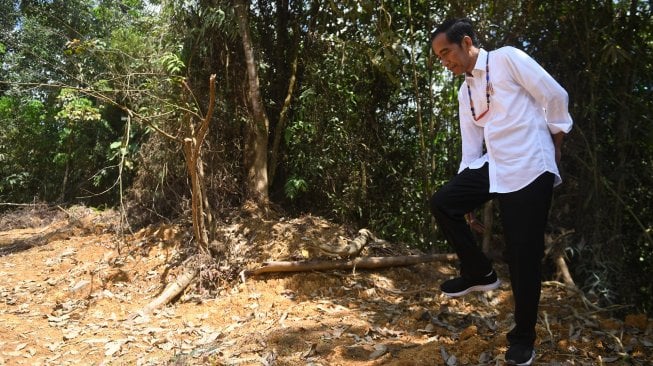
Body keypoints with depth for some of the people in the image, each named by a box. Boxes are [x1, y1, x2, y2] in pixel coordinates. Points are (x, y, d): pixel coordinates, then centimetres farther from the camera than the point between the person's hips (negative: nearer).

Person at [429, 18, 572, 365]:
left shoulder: (507, 58, -6)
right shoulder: (465, 92, 15)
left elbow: (555, 96, -5)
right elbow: (471, 147, 15)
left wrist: (552, 149, 3)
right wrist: (464, 193, 13)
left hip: (529, 169, -7)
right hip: (493, 167, 7)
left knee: (523, 256, -3)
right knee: (442, 203, -6)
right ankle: (479, 272, 11)